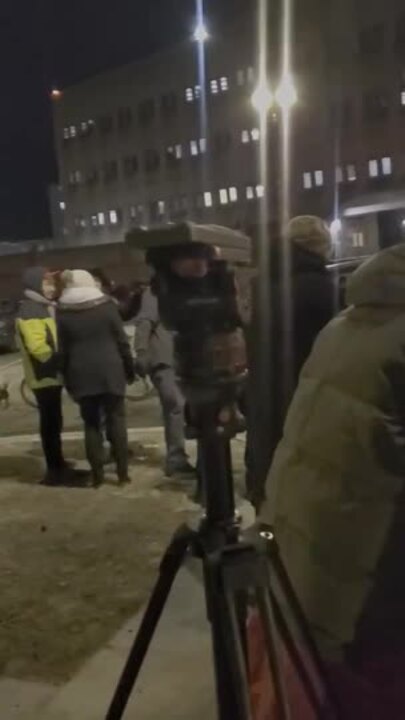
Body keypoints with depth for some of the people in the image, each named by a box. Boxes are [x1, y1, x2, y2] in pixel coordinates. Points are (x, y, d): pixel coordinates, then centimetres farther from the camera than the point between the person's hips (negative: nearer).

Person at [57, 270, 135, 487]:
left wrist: (68, 379, 7)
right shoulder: (106, 305, 0)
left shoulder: (63, 313, 2)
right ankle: (122, 471, 6)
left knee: (91, 424, 8)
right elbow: (122, 341, -1)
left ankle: (97, 474, 8)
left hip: (81, 374, 1)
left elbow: (63, 351, 2)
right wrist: (129, 369, 7)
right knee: (116, 420, 5)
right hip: (110, 371, -1)